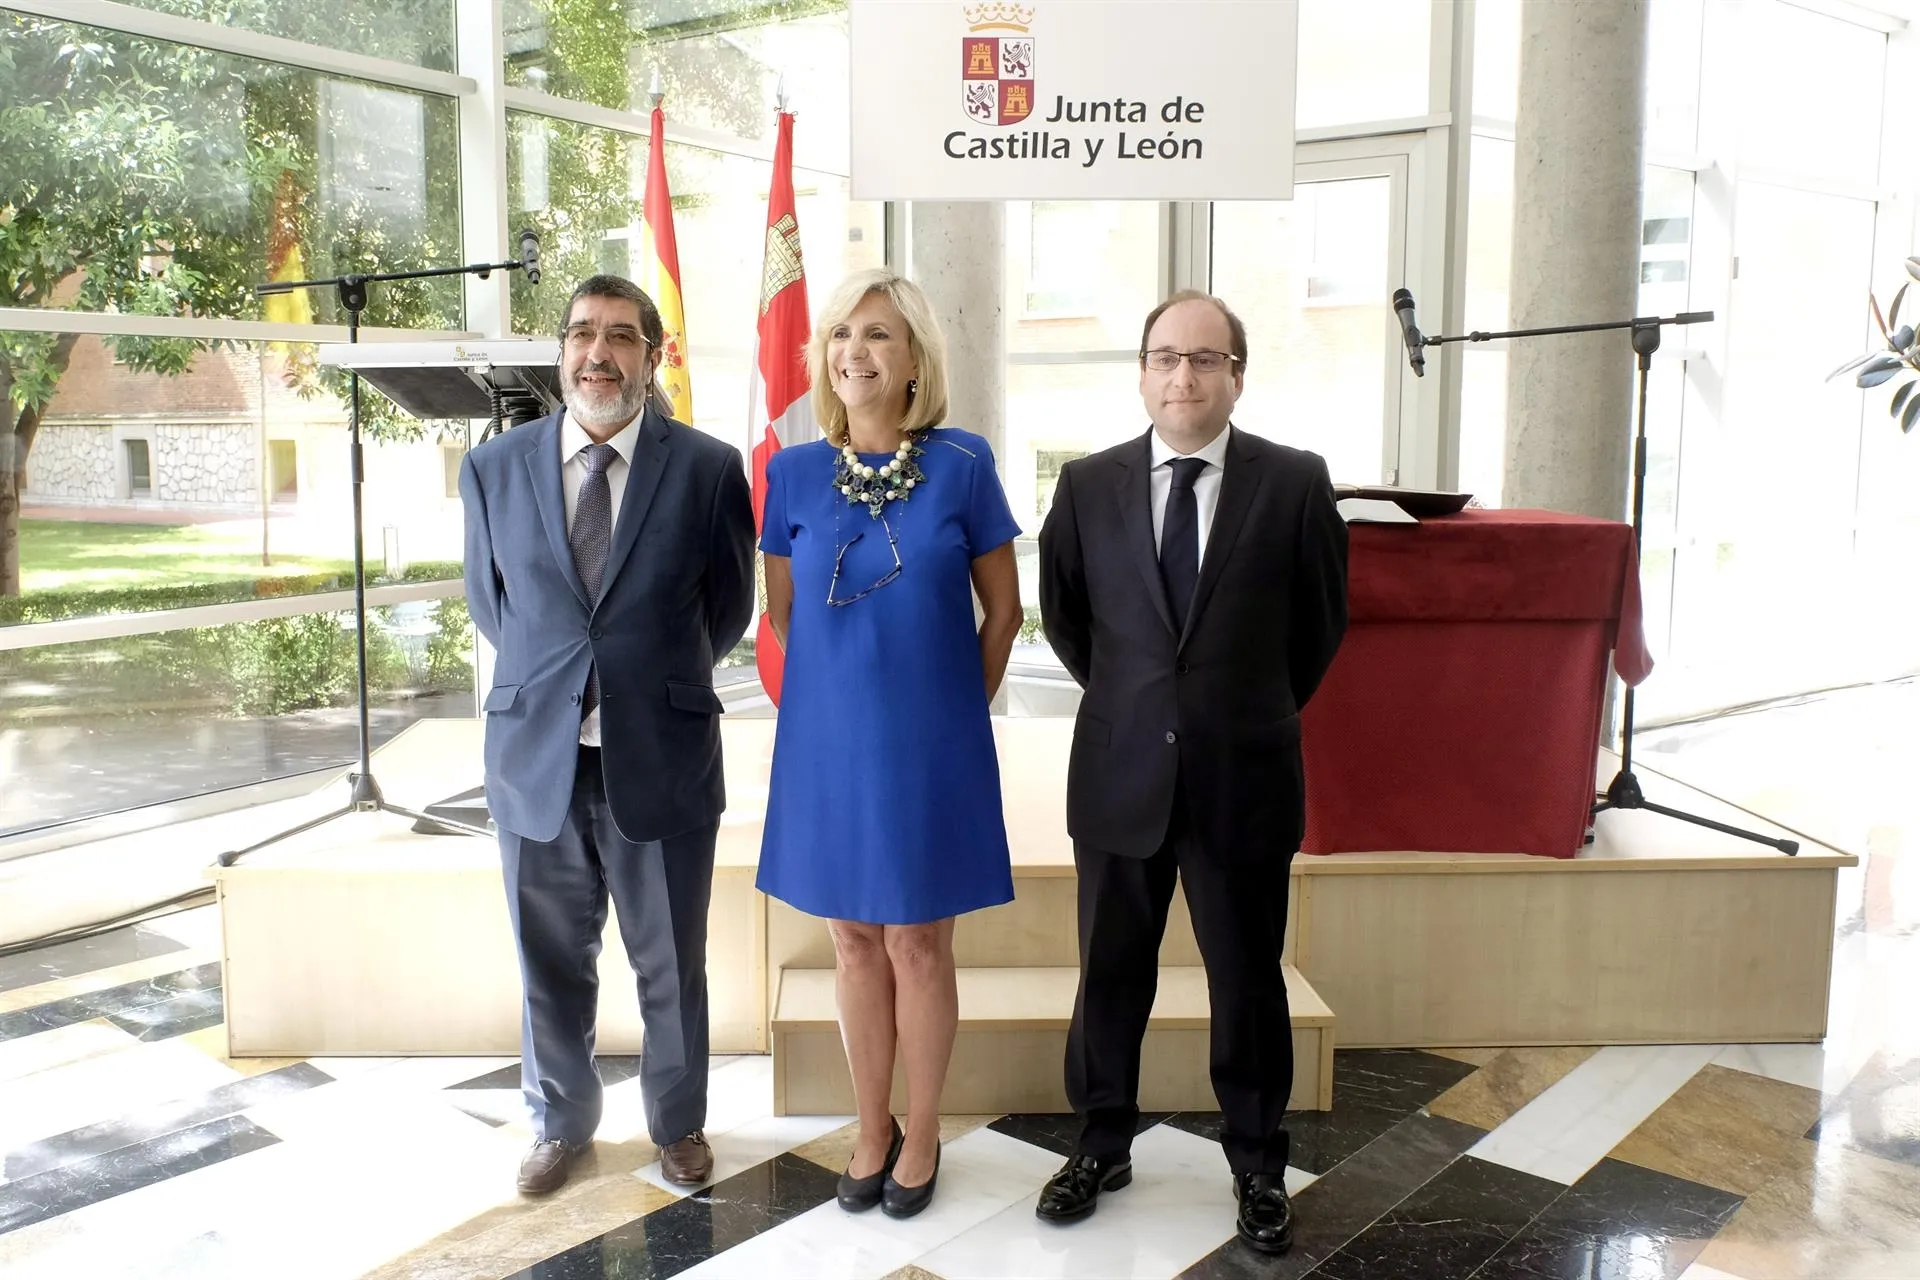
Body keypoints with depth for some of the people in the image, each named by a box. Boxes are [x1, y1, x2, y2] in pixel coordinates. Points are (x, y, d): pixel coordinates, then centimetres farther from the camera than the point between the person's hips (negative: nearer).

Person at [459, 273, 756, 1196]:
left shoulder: (708, 468, -6)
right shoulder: (494, 467, 1)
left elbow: (728, 607, 5)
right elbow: (487, 599, 14)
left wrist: (661, 677, 7)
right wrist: (546, 674, 9)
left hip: (662, 759, -2)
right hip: (536, 755, 2)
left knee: (672, 966, 14)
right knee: (550, 964, 17)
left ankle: (678, 1122, 38)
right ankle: (561, 1121, 40)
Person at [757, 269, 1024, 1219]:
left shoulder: (962, 465, -6)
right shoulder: (795, 472, -1)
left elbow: (1002, 610, 1)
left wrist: (955, 711, 4)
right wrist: (850, 681, 9)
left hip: (930, 742, -2)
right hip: (830, 740, 2)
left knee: (919, 939, 8)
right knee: (854, 938, 13)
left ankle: (922, 1134, 26)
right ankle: (872, 1130, 30)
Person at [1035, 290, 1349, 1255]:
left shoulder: (1295, 483, -5)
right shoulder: (1088, 484, -1)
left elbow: (1321, 623, 6)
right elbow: (1062, 614, 12)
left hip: (1244, 777, -1)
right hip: (1119, 774, 1)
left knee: (1248, 979, 11)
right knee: (1111, 973, 14)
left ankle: (1258, 1166, 30)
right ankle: (1102, 1146, 33)